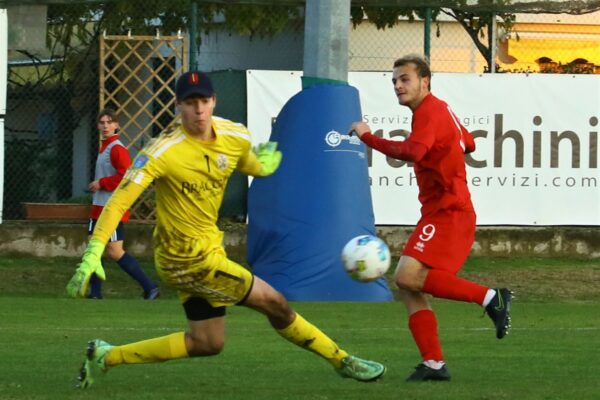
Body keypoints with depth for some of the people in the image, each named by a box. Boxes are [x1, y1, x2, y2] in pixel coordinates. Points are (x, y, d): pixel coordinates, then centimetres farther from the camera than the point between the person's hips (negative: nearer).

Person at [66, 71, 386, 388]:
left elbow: (254, 166, 23)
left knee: (207, 342, 17)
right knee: (274, 303, -1)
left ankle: (105, 356, 21)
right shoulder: (164, 151, -23)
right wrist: (93, 253, -32)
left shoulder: (236, 139, -4)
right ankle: (341, 360, 18)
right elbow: (119, 202, -25)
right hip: (190, 258, -8)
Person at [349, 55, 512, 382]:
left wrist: (368, 137, -24)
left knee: (407, 276, -23)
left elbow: (413, 151, -31)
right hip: (440, 211, 10)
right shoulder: (440, 110, 19)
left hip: (448, 213, -10)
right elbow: (468, 144, 36)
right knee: (408, 288, 5)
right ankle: (434, 364, 4)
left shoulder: (429, 112, -12)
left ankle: (490, 297, -20)